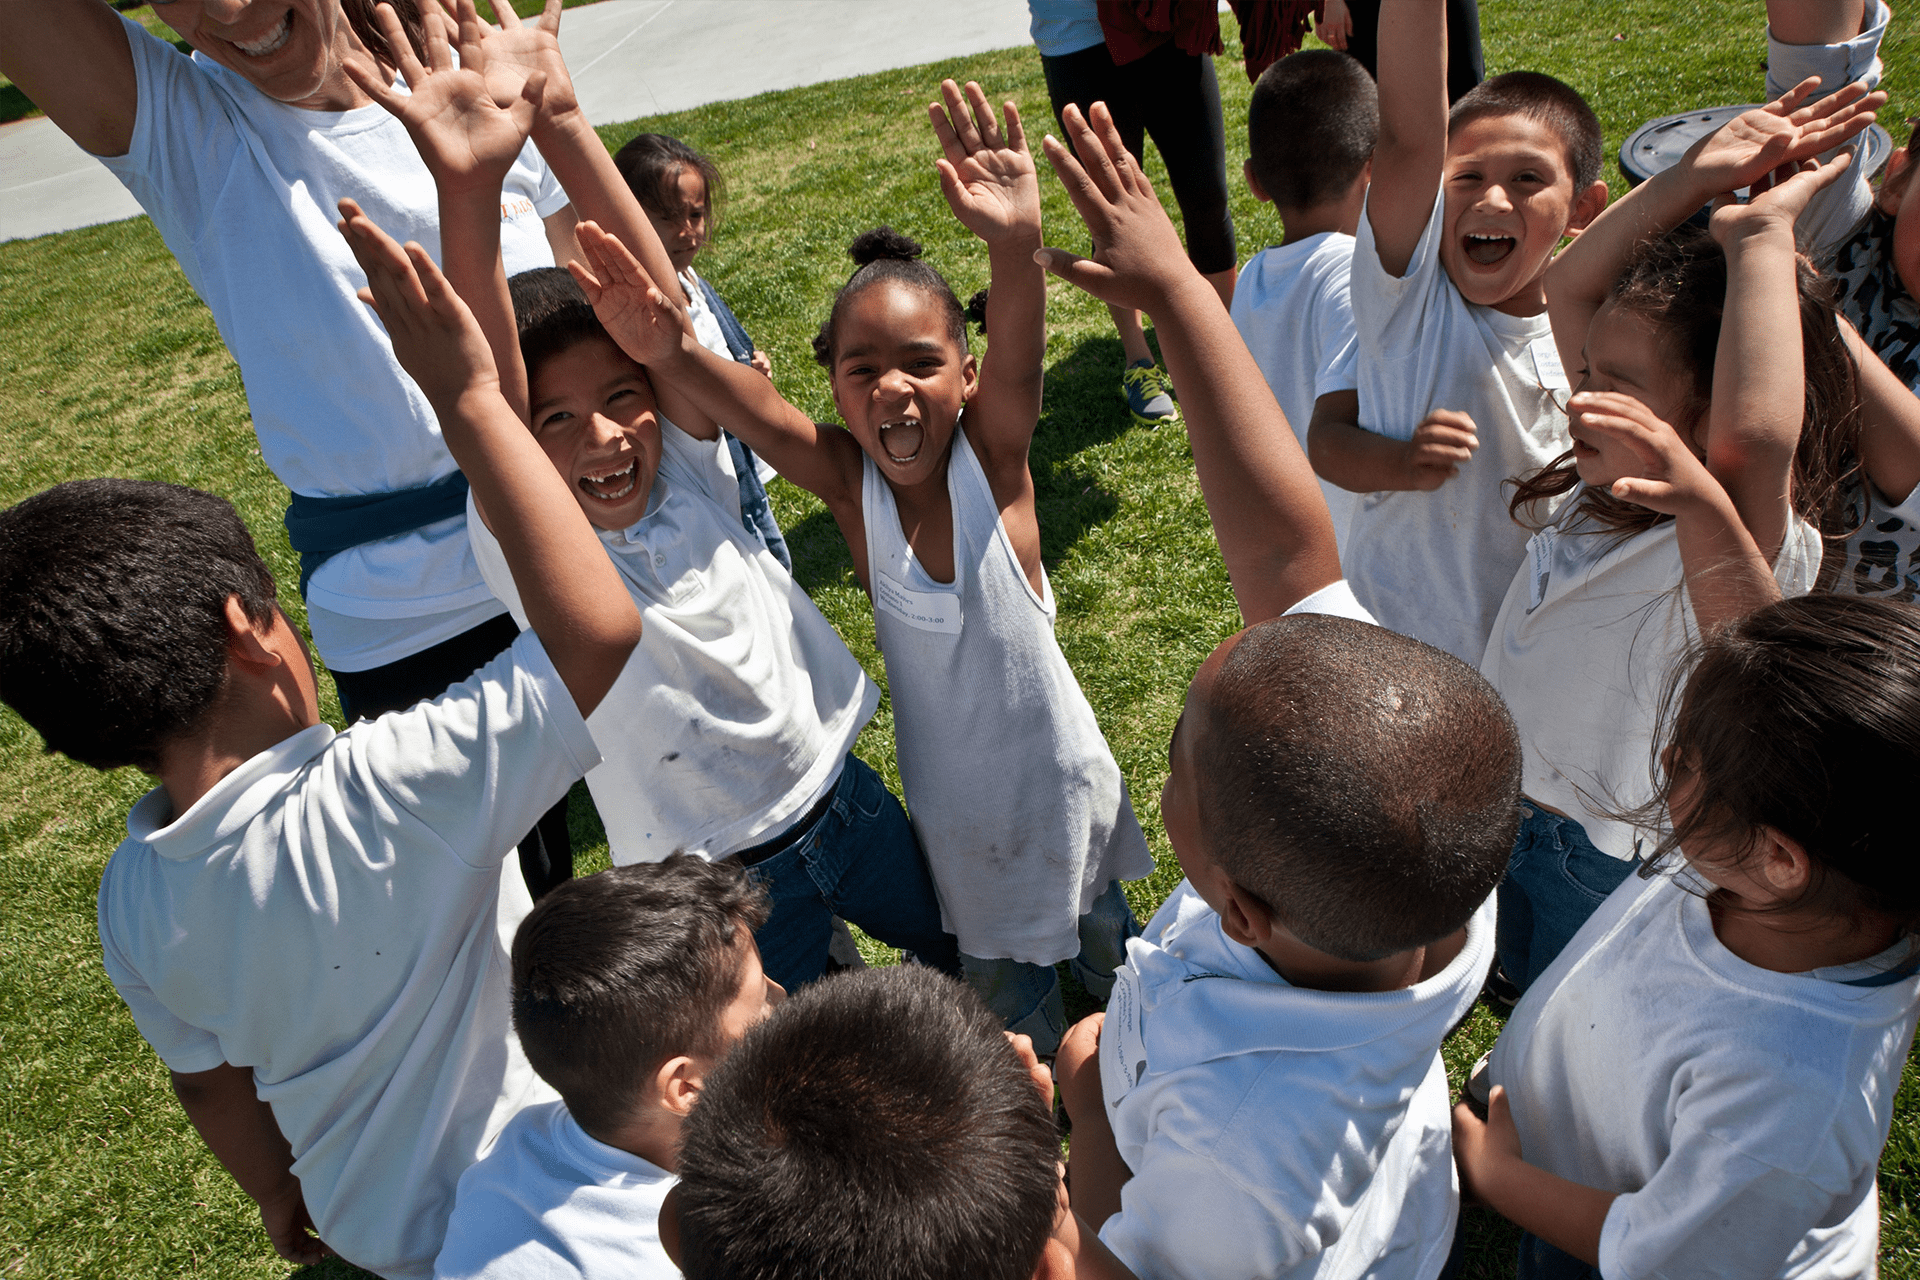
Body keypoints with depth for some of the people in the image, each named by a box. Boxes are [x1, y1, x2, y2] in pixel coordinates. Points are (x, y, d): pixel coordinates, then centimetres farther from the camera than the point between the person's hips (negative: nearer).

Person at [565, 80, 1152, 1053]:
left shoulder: (992, 450, -20)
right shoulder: (848, 482, -19)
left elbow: (1018, 358, -41)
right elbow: (754, 409, -37)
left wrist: (1016, 245, -61)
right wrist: (670, 353, -59)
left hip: (1059, 775, 0)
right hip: (953, 799, 1)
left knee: (1103, 933, 27)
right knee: (1004, 990, 22)